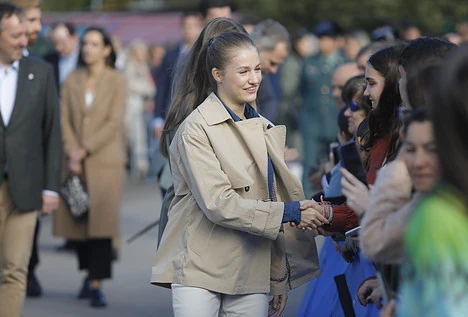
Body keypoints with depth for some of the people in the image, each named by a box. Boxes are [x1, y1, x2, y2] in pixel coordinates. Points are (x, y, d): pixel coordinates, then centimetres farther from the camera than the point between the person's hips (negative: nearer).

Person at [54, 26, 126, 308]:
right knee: (77, 218, 4)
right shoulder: (71, 81, 10)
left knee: (101, 220, -8)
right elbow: (64, 120, 5)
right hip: (76, 162, 3)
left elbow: (114, 122, -6)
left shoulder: (117, 81, 1)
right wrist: (72, 153, -8)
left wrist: (85, 150, -12)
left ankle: (97, 285, -9)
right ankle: (89, 274, 20)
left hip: (105, 160, -3)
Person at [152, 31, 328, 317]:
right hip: (200, 271, -6)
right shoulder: (196, 129, -6)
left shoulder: (265, 130, 14)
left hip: (253, 273, 6)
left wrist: (280, 280, 18)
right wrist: (289, 212, -17)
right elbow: (217, 203, -16)